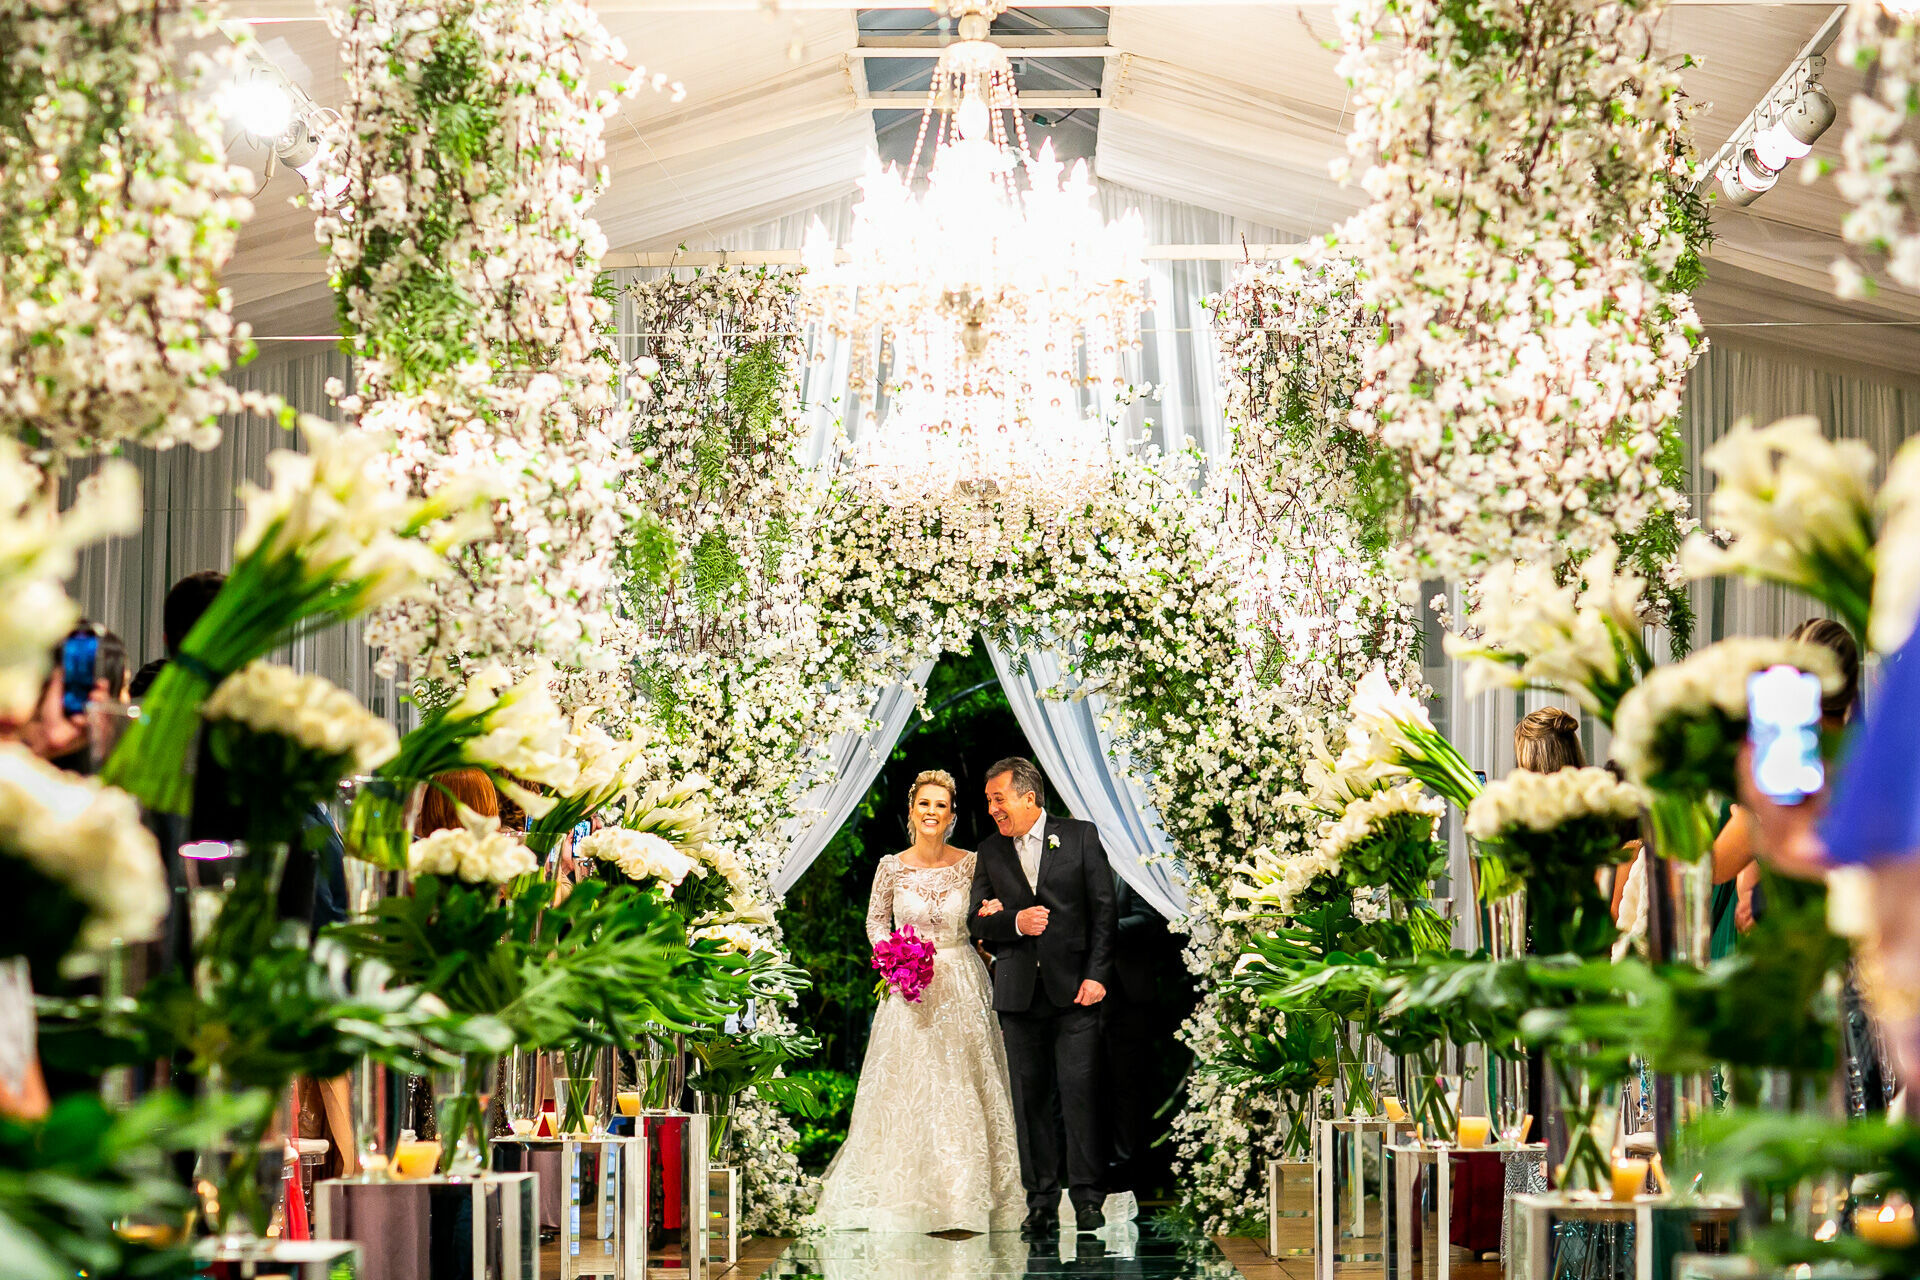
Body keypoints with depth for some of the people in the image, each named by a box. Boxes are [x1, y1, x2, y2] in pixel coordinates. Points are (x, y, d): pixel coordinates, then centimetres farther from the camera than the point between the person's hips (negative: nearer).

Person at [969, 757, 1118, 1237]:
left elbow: (1105, 910, 1)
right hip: (1019, 992, 3)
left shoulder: (1080, 837, 4)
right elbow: (977, 922, 10)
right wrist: (1013, 923, -10)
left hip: (1074, 987, -3)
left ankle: (1087, 1197, -1)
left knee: (1080, 1091, -8)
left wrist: (1097, 975, -6)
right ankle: (1041, 1202, 7)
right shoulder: (991, 850, 12)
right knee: (1030, 1097, 3)